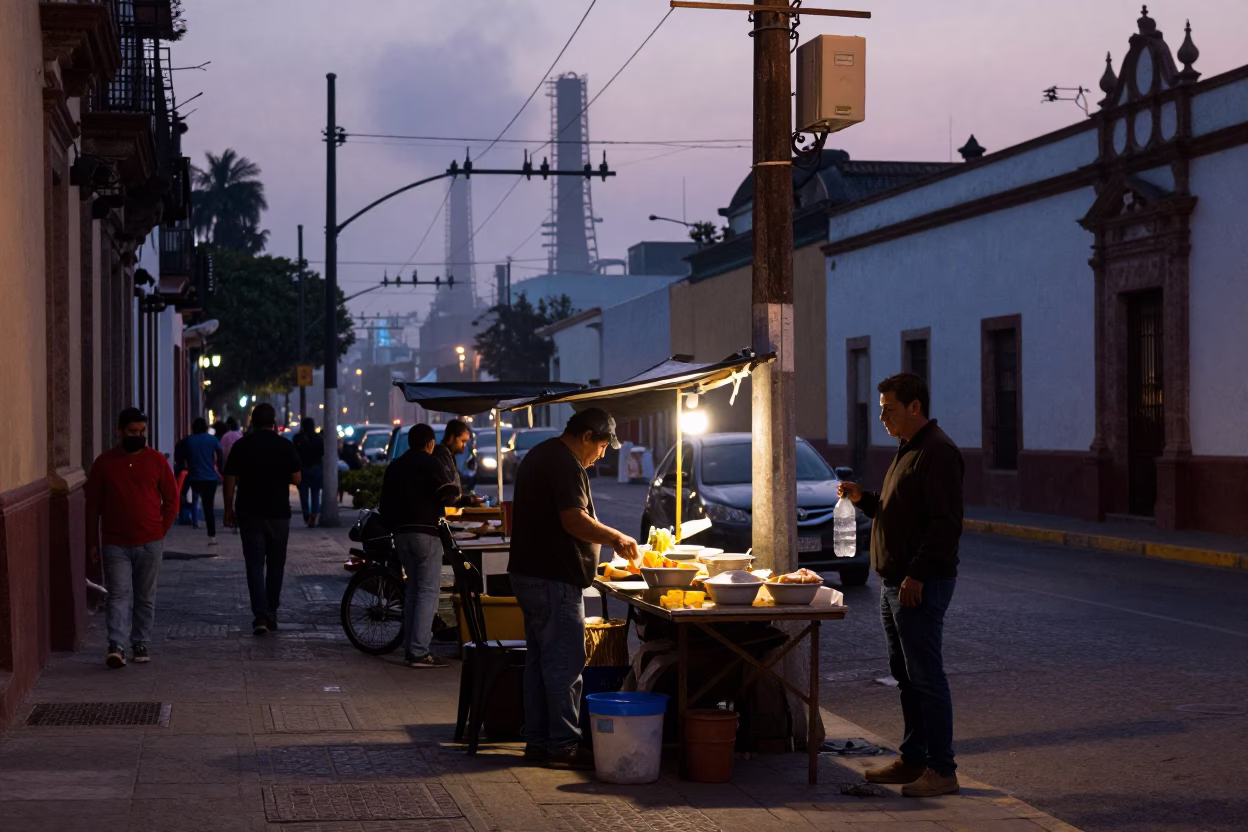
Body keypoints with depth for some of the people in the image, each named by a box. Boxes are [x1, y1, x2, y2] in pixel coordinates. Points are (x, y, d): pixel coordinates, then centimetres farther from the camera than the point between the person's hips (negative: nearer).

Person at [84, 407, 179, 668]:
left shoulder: (157, 461, 3)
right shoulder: (104, 463, 2)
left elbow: (171, 500, 8)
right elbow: (93, 505, 6)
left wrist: (160, 531, 3)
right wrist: (92, 543, 4)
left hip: (150, 544, 1)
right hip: (115, 544, -1)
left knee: (146, 598, 8)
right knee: (119, 595, -8)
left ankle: (141, 644, 18)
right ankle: (116, 647, -15)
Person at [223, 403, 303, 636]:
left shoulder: (241, 446, -3)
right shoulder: (285, 446, -4)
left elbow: (230, 481, -3)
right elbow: (297, 478, -1)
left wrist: (229, 509, 6)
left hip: (250, 513, 0)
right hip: (278, 513, 1)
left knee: (255, 564, -2)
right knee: (275, 564, 13)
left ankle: (260, 616, -15)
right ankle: (271, 614, 19)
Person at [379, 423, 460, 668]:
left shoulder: (394, 467, 16)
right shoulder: (430, 464, -6)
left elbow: (385, 504, 19)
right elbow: (450, 495, -14)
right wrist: (456, 493, 8)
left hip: (401, 533, 7)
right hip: (426, 533, -7)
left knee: (413, 590, 17)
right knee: (428, 591, -7)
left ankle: (410, 648, 16)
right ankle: (419, 652, -13)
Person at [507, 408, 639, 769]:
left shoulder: (539, 456, 18)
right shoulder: (565, 464, -15)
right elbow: (574, 520, -23)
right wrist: (616, 538, -11)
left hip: (528, 573, 11)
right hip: (554, 578, -11)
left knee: (539, 659, 14)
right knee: (565, 664, -6)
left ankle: (537, 740, 18)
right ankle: (563, 746, -5)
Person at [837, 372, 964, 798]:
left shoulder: (938, 452, -15)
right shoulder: (907, 450, 18)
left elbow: (946, 522, -22)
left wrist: (917, 574, -25)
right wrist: (864, 499, 9)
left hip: (922, 584, -10)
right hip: (895, 582, 10)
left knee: (925, 676, -7)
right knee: (906, 674, 14)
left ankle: (941, 770, -3)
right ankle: (913, 759, 22)